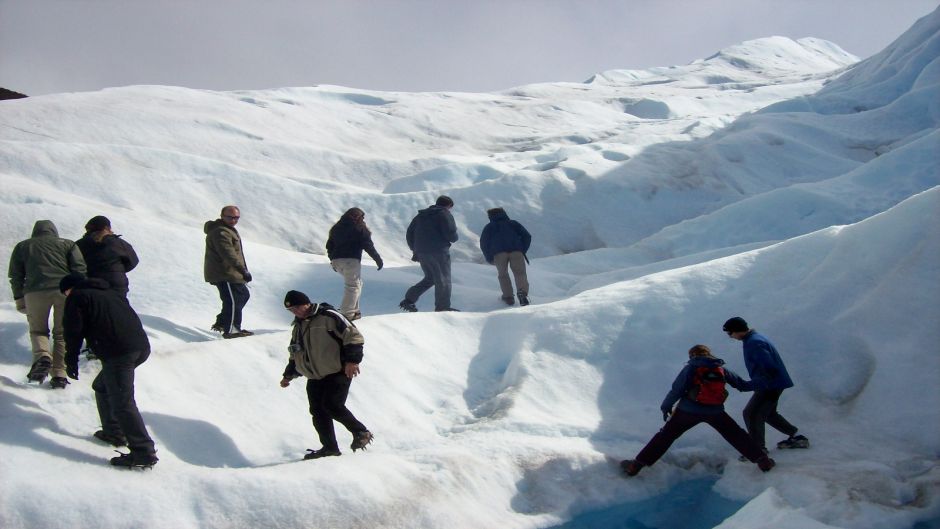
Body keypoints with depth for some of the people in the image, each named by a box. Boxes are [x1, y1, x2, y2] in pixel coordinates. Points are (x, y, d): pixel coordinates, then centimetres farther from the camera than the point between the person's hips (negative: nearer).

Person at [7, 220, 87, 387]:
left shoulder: (22, 246, 22)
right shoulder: (67, 244, 18)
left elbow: (15, 276, 17)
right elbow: (80, 269, 6)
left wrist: (19, 299, 21)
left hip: (35, 291, 0)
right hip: (65, 290, 0)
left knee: (38, 330, 16)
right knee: (62, 334, 9)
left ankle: (42, 356, -14)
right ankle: (59, 375, 1)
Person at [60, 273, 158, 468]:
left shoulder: (76, 297, 10)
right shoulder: (109, 292, 31)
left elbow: (74, 331, 2)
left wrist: (71, 361, 11)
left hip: (117, 353, -8)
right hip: (142, 346, 9)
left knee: (122, 402, -11)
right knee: (102, 386, 27)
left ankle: (144, 452, -18)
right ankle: (114, 432, 30)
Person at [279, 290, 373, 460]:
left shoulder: (328, 317, -11)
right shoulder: (299, 325, 16)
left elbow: (353, 335, -14)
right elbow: (296, 354, 28)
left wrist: (352, 360, -21)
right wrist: (288, 375, 27)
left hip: (337, 372, -8)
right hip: (315, 377, 8)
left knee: (332, 405, -19)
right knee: (318, 412, 1)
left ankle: (361, 432, -2)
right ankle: (329, 447, 10)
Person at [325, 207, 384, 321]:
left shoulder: (337, 228, 20)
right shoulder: (360, 228, 2)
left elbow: (329, 245, 22)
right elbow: (368, 245, -4)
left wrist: (332, 259, 31)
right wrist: (377, 259, 1)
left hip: (336, 260, 7)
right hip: (351, 260, -7)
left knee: (356, 282, 19)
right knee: (354, 286, -3)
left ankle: (353, 310, 11)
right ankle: (347, 313, -13)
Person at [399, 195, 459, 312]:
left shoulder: (420, 216, 18)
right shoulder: (444, 214, -3)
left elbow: (409, 234, 19)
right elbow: (450, 233, -14)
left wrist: (415, 250, 26)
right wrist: (454, 238, 9)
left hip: (421, 252, 7)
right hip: (438, 251, -7)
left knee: (430, 278, 19)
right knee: (443, 280, 2)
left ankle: (409, 300, 11)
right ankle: (442, 307, 2)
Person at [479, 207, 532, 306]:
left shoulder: (489, 227, 27)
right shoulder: (513, 223, 30)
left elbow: (483, 243, 17)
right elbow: (527, 236, 18)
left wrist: (489, 258, 25)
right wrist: (523, 251, 22)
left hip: (499, 253, 0)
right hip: (516, 251, 0)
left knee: (503, 274, 16)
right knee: (520, 273, -4)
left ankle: (508, 297, 8)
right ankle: (522, 292, -30)